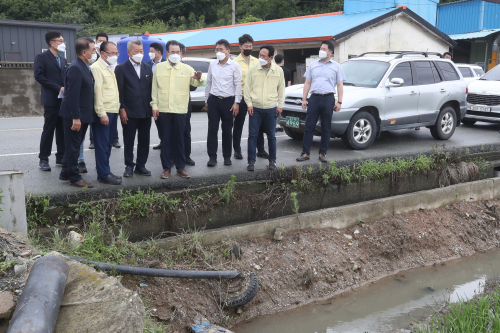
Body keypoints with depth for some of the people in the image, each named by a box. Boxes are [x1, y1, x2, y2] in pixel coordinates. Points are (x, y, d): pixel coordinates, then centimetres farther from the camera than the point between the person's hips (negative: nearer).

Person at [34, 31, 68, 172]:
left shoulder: (63, 60, 18)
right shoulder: (41, 57, -3)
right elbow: (39, 76, -12)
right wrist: (58, 88, -16)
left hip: (64, 100, 6)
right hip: (51, 100, -6)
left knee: (62, 130, 8)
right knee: (48, 130, -2)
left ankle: (61, 157, 17)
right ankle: (43, 159, 7)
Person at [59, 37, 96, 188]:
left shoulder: (84, 67, 12)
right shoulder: (75, 68, -19)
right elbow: (73, 95, -23)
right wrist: (76, 118, -24)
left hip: (83, 115, 10)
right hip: (75, 116, -10)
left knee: (73, 146, 18)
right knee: (73, 147, 1)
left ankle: (66, 173, 30)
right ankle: (74, 178, 10)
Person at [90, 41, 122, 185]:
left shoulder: (112, 68, 17)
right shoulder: (96, 68, -10)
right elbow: (97, 91, -16)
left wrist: (118, 106, 14)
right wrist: (102, 113, -19)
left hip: (113, 111, 9)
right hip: (103, 112, -9)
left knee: (108, 144, 13)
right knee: (102, 145, -4)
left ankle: (105, 171, 21)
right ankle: (104, 175, 1)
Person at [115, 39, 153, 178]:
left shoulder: (147, 68, 12)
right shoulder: (121, 68, -1)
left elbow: (151, 88, 12)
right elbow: (119, 91, -5)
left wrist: (153, 106, 6)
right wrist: (122, 109, -10)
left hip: (146, 112, 4)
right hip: (129, 112, -4)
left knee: (144, 141, 8)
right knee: (129, 141, 4)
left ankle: (141, 165, 19)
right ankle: (129, 166, 15)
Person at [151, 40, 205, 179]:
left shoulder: (187, 69, 5)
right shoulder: (159, 67, 6)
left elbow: (197, 83, 0)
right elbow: (154, 88, 6)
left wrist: (199, 78, -23)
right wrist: (155, 105, 0)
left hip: (180, 110, 0)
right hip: (163, 109, 0)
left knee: (179, 139, 6)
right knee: (165, 139, 5)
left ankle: (181, 167, 16)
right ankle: (166, 167, 13)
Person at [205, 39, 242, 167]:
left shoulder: (234, 66, -1)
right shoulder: (212, 65, 10)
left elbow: (238, 85, -2)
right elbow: (208, 83, 16)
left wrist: (236, 102, -8)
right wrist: (206, 100, 13)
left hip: (228, 101, -3)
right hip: (213, 100, 3)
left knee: (227, 130, 5)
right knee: (212, 129, 0)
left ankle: (227, 156, 16)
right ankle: (212, 157, 4)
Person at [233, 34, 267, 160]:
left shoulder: (256, 61, 11)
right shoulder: (235, 62, -3)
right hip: (241, 97, -4)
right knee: (238, 125, 6)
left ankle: (260, 150, 18)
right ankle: (237, 150, 16)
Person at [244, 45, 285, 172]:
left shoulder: (278, 70, 1)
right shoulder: (253, 69, -1)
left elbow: (281, 88, 9)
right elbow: (247, 87, 3)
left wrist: (280, 105, 5)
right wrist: (249, 104, -3)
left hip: (271, 108, 1)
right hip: (255, 108, 0)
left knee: (271, 136, 7)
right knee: (252, 135, -1)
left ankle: (272, 161, 19)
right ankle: (251, 161, 7)